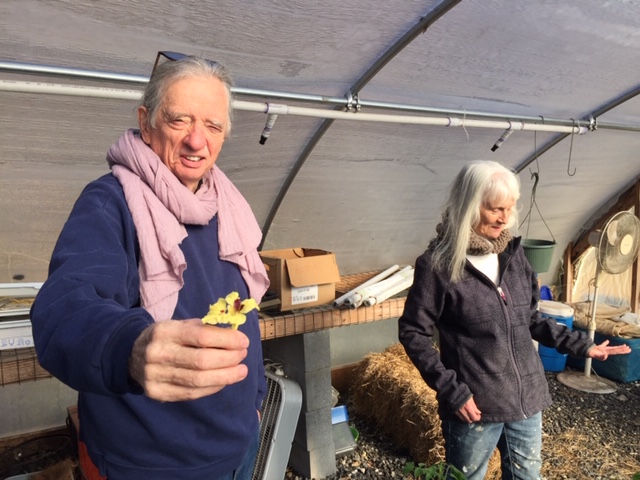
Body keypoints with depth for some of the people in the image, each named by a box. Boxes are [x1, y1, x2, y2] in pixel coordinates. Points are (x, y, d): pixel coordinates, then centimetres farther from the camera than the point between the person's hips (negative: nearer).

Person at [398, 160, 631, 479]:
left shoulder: (513, 253, 2)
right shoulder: (438, 264, -17)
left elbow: (529, 319, 12)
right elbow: (413, 332, -13)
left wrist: (580, 345, 5)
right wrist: (451, 390, -16)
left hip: (526, 399, 6)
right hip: (475, 406, -5)